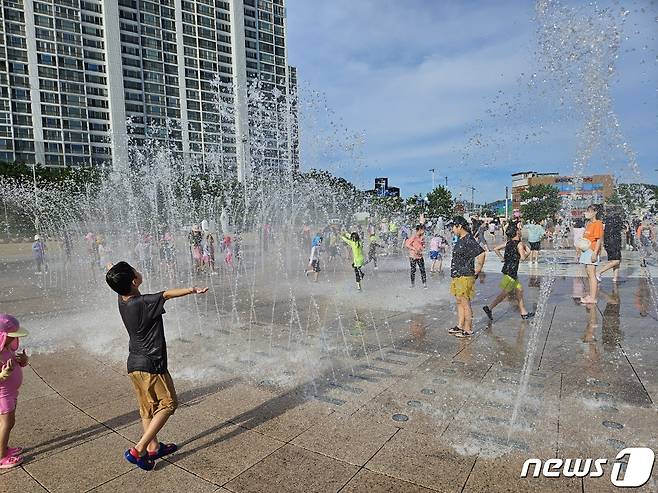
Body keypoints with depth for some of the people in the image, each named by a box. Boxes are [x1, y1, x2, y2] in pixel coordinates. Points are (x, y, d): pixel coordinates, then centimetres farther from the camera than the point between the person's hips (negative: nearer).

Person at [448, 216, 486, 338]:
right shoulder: (460, 239, 13)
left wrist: (477, 271, -17)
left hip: (465, 277, -10)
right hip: (457, 276, 10)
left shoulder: (468, 240, -18)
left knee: (465, 303, -1)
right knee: (459, 302, 17)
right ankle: (460, 326, 28)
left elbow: (482, 253, -27)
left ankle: (468, 329, 10)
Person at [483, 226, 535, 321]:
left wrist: (502, 258, 14)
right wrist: (528, 251, 2)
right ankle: (489, 307, -9)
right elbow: (523, 257, -17)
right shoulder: (520, 243, -11)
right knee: (505, 293, -6)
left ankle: (523, 312, 24)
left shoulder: (508, 243, 10)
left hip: (506, 268, 9)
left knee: (519, 290, 17)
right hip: (511, 271, -9)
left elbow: (496, 249, 13)